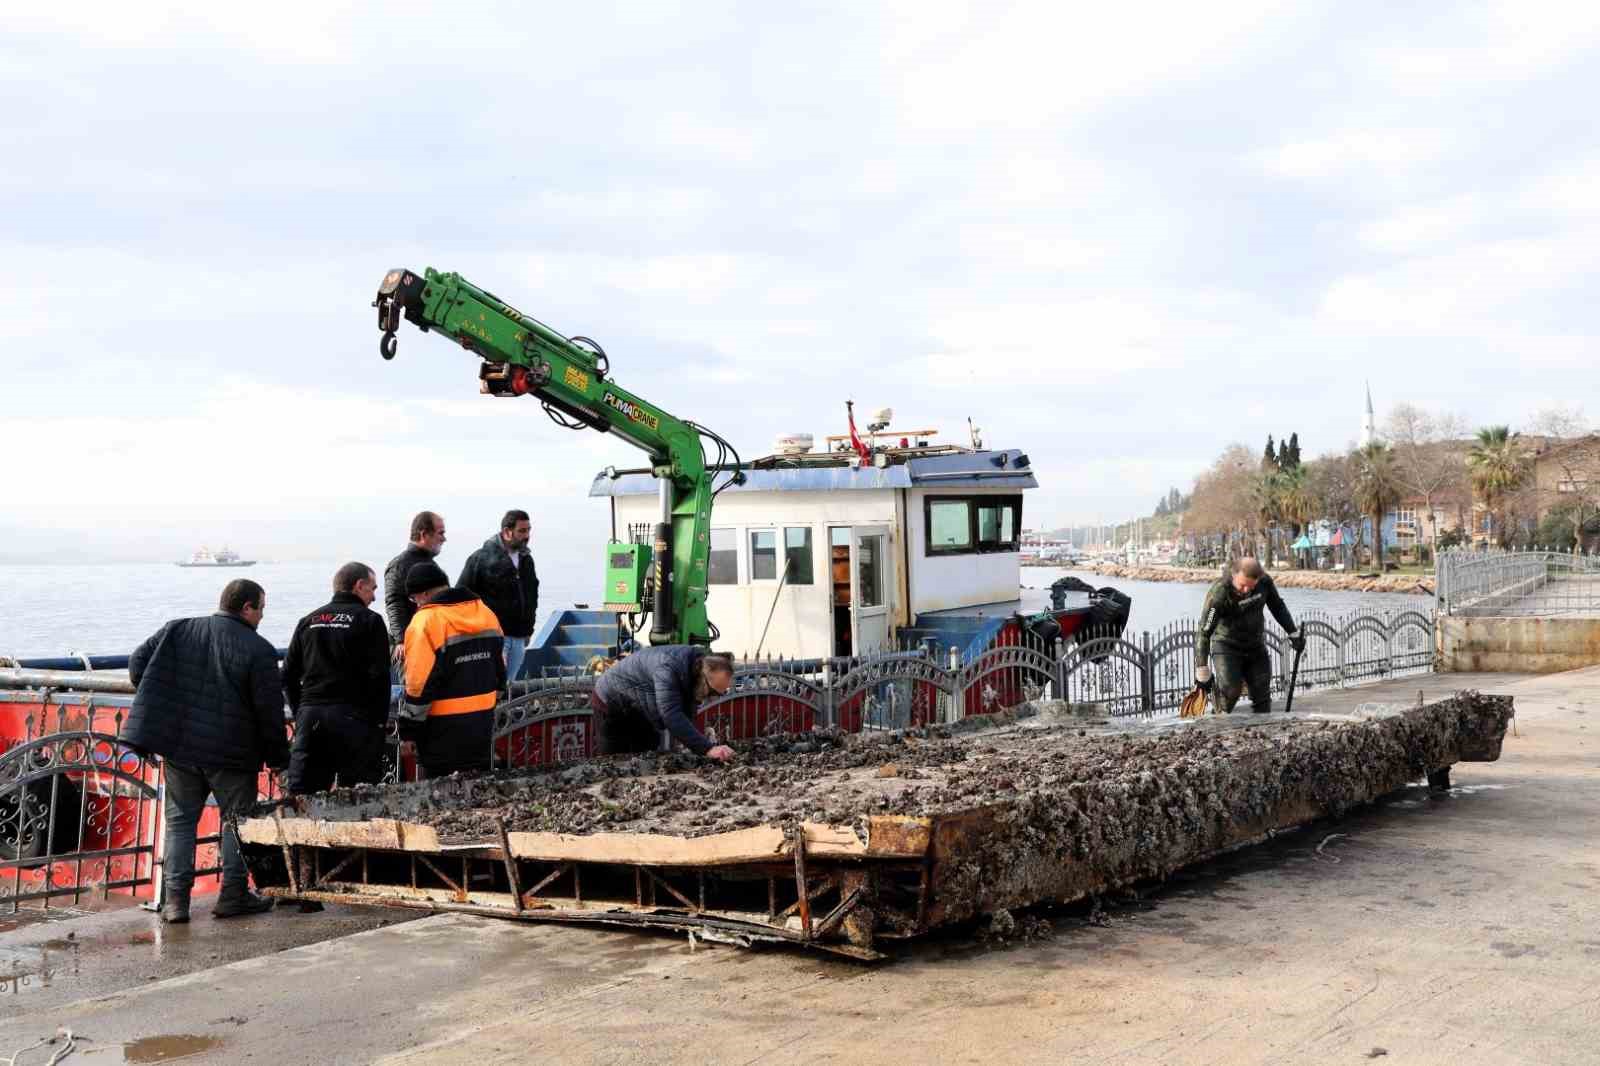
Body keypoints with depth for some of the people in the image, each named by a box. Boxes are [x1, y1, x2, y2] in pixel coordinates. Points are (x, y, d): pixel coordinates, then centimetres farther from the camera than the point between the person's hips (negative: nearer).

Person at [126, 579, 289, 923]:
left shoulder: (177, 630, 3)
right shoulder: (258, 650, -10)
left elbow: (138, 663, 5)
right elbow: (270, 711, -10)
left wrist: (159, 705, 19)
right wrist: (278, 758, 1)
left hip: (179, 745, 4)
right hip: (232, 753, -4)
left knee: (180, 820, 12)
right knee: (237, 821, 11)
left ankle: (175, 898, 6)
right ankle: (233, 894, 11)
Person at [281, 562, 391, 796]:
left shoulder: (308, 621, 15)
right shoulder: (369, 621, 0)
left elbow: (289, 676, 15)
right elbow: (379, 677, -7)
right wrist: (380, 721, -2)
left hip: (309, 717, 5)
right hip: (352, 718, -5)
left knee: (299, 798, 3)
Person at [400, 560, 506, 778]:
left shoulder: (426, 622, -14)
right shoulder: (485, 613, 8)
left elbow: (420, 683, -16)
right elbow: (499, 667, 15)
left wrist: (409, 731, -9)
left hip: (444, 727, -7)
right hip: (483, 720, 7)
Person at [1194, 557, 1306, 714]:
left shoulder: (1264, 582, -13)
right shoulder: (1219, 595, -27)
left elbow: (1278, 607, 8)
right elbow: (1204, 633, -24)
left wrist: (1293, 633, 8)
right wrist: (1202, 673, -24)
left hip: (1256, 645, 5)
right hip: (1227, 646, -5)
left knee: (1262, 691, 3)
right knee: (1230, 688, -24)